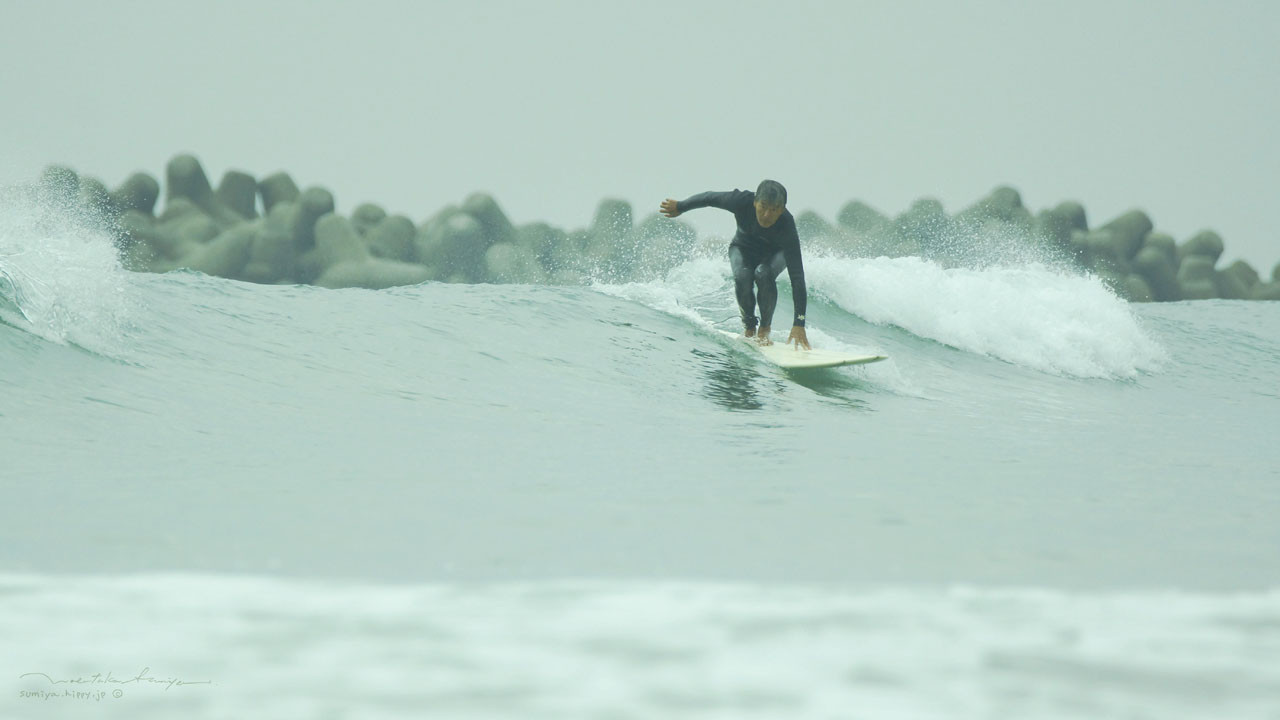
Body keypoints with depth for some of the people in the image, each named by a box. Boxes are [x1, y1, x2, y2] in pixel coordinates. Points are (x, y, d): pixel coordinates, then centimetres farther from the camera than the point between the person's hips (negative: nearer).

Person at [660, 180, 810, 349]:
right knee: (742, 277, -30)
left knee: (764, 274, -34)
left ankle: (764, 329, -12)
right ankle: (750, 328, -4)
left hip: (774, 253, -1)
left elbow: (797, 277, -41)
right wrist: (680, 207, 3)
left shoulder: (787, 226, -39)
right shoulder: (742, 202, -36)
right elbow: (710, 198, -15)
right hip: (743, 249, 1)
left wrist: (799, 323, -47)